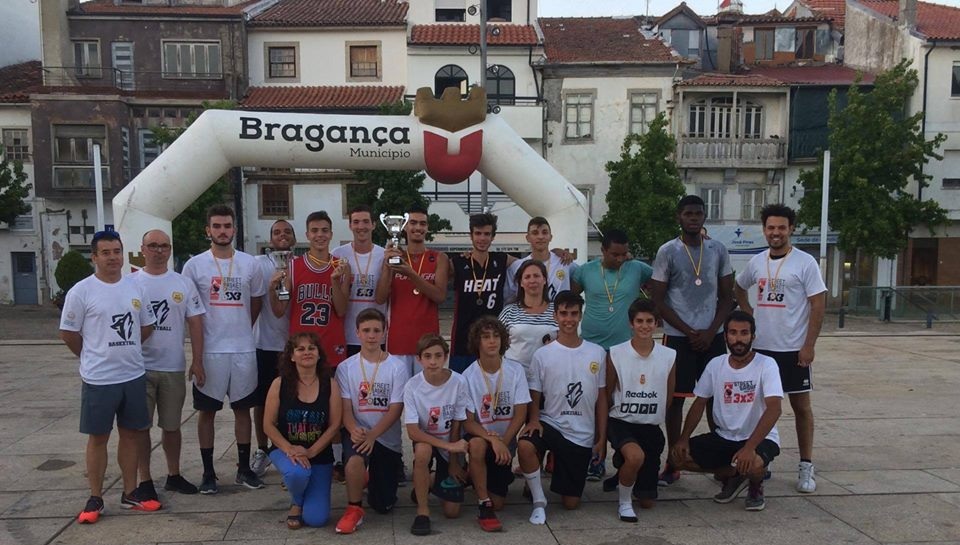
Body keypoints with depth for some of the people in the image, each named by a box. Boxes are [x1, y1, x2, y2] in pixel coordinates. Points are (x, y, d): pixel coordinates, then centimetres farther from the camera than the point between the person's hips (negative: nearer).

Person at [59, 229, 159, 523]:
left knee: (131, 434, 12)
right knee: (98, 437, 6)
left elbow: (146, 326, 14)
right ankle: (95, 499, 17)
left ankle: (130, 493, 23)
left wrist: (124, 351, 10)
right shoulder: (81, 291, -9)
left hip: (134, 375, 4)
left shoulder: (135, 287, 5)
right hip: (99, 379, -4)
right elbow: (68, 333, -4)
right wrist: (95, 357, 6)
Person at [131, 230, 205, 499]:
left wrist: (197, 360, -2)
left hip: (174, 367, 2)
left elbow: (195, 323, 4)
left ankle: (174, 475, 26)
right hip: (139, 367, -2)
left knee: (172, 425, 13)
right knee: (141, 426, 5)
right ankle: (144, 480, 17)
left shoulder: (183, 284, 4)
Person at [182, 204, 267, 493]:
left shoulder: (250, 263, 3)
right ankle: (208, 472, 19)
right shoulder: (194, 265, -3)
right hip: (209, 350, -2)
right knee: (207, 411, 7)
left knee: (243, 408, 11)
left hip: (244, 350, 2)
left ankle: (244, 468, 23)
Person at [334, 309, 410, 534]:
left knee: (384, 506, 5)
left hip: (387, 438, 1)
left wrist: (372, 435, -25)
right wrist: (354, 430, -27)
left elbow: (395, 410, -11)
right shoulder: (345, 367, -3)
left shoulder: (397, 367, -8)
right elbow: (346, 408, -6)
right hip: (358, 432, 0)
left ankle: (372, 480, 40)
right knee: (354, 461, -37)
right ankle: (354, 508, -9)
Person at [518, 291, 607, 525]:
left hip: (583, 435, 2)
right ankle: (539, 501, -11)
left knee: (571, 503, 5)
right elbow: (535, 396, 1)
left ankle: (560, 469, 38)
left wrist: (601, 439, 5)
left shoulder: (597, 353, 0)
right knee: (525, 446, -37)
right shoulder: (542, 354, -5)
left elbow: (601, 398, 5)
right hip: (551, 423, -2)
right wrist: (534, 420, -19)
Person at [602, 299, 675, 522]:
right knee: (636, 456, -38)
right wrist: (602, 434, 2)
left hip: (652, 427, 3)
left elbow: (669, 397, 9)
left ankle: (623, 477, 39)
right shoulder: (615, 354, -8)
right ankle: (624, 503, -9)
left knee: (647, 501, 5)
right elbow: (606, 396, 1)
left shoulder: (669, 356, -1)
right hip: (621, 422, -3)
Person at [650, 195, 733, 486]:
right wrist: (689, 332, -9)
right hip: (678, 337, -2)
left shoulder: (718, 250, 6)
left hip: (712, 336, 3)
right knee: (675, 397, 0)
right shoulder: (667, 252, -3)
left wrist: (710, 332, -5)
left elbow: (727, 296, 8)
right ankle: (673, 463, 9)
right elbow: (658, 300, -3)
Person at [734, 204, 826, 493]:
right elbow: (739, 288, 24)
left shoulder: (805, 262, -8)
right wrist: (749, 312, 7)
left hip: (793, 349, -4)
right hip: (760, 347, 4)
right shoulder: (757, 261, 6)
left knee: (801, 405, 5)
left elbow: (818, 305, -10)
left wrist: (809, 345, -14)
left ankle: (806, 467, 15)